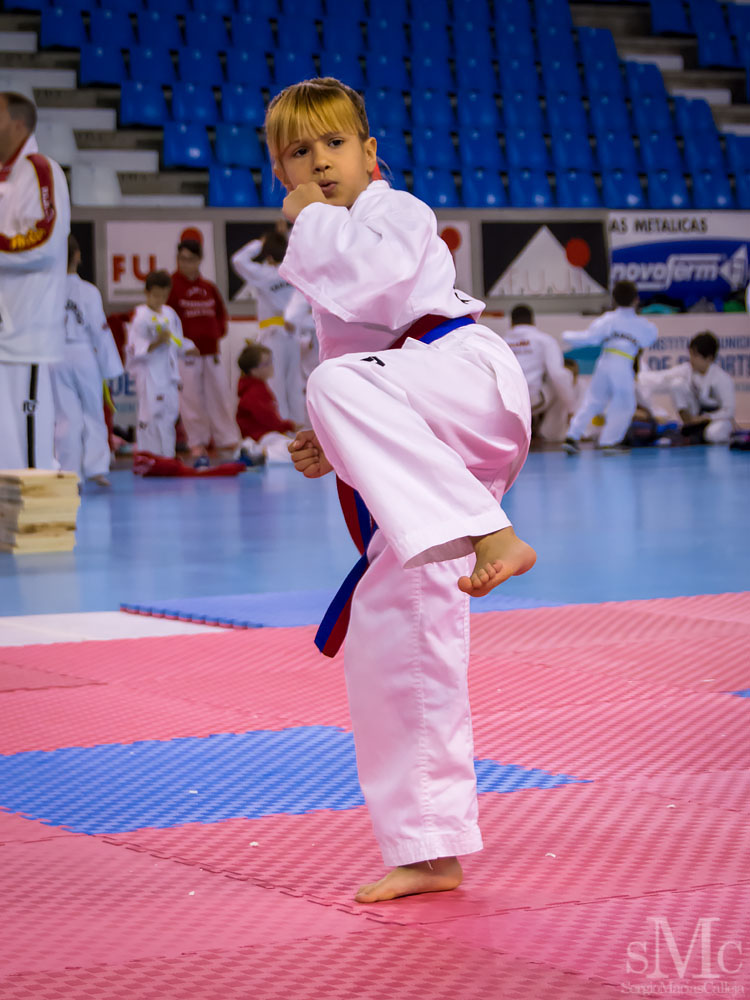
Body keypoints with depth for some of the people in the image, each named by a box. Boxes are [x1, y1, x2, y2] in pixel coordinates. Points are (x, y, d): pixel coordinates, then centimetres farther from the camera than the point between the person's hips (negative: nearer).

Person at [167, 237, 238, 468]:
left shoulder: (209, 287, 11)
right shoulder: (172, 285, -6)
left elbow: (220, 312, 22)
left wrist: (219, 331, 8)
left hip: (211, 351, 5)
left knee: (221, 395, 6)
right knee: (191, 401, -2)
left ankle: (227, 442, 17)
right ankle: (198, 447, 7)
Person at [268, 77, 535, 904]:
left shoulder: (397, 213, 3)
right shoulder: (330, 250, 28)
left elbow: (378, 277, -20)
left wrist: (312, 218, -4)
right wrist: (332, 449, 16)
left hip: (468, 376, -8)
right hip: (417, 465, 9)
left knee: (339, 387, -37)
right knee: (386, 639, 4)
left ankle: (490, 539, -46)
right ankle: (429, 851, 11)